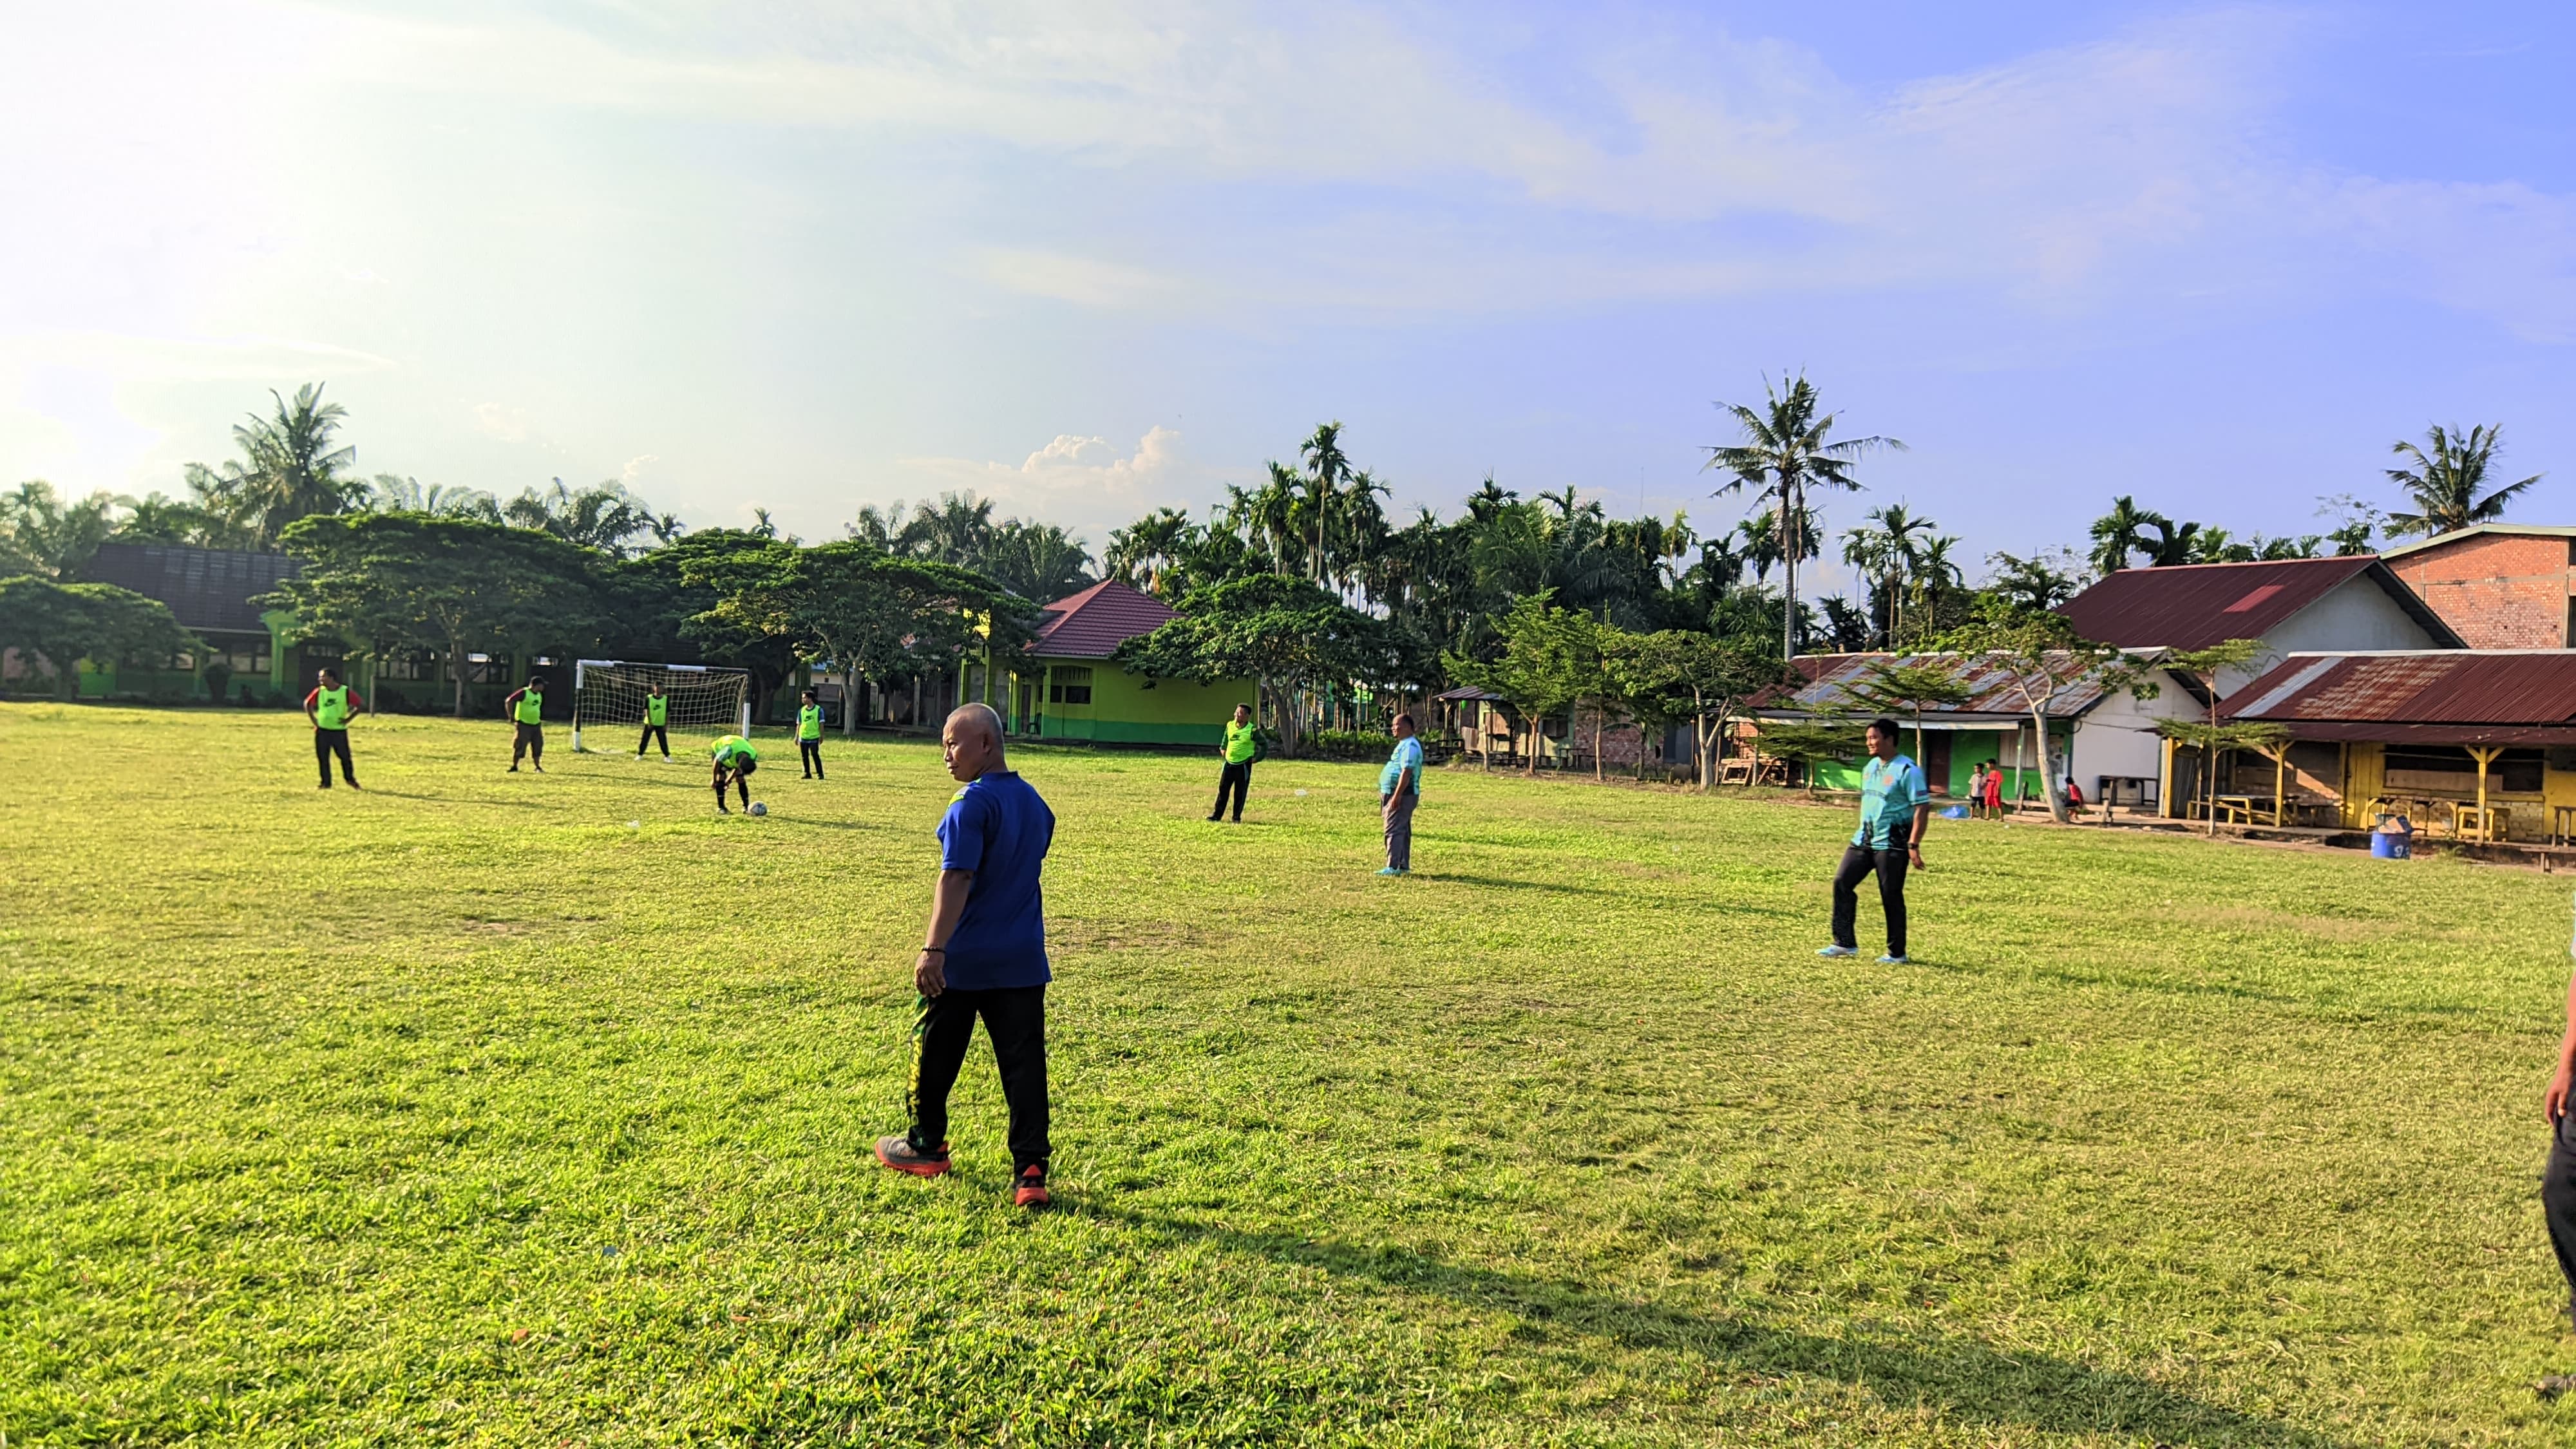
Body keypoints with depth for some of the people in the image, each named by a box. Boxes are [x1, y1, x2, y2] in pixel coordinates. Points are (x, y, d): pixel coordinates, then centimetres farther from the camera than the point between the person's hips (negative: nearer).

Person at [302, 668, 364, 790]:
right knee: (322, 757, 3)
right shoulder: (319, 691, 1)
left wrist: (349, 719, -10)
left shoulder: (346, 692, -9)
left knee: (345, 756, -1)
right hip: (322, 730, 3)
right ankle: (326, 783, 12)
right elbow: (308, 704, 16)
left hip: (339, 730, -3)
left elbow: (361, 706, -6)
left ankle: (351, 780, 16)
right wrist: (313, 719, 6)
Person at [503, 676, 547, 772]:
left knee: (538, 746, 8)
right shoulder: (524, 693, -14)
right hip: (524, 725, -7)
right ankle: (514, 767, 8)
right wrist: (511, 716, -13)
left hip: (536, 725, 7)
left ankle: (538, 767, 17)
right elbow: (509, 701, -14)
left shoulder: (539, 695, 10)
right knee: (520, 746, -3)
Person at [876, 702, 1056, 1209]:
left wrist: (932, 949, -27)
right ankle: (1030, 1171, -1)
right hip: (1022, 959, 6)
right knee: (1024, 1061, 4)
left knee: (935, 1050, 15)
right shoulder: (1035, 802, 9)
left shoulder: (972, 802, -15)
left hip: (963, 960, -6)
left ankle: (927, 1146, 31)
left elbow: (956, 878, -23)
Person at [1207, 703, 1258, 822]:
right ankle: (1217, 814, 12)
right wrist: (1223, 748, 16)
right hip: (1229, 762, 4)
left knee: (1240, 792, 2)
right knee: (1222, 789, 4)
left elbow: (1263, 744, -4)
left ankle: (1237, 817, 11)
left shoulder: (1252, 730, -13)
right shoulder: (1230, 725, 1)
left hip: (1244, 765, -4)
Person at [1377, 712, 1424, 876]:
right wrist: (1386, 795, 24)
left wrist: (1397, 796, -27)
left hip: (1403, 795, -11)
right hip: (1401, 795, 11)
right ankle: (1404, 866, 18)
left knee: (1394, 830, -11)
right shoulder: (1404, 745, 18)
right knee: (1402, 831, 13)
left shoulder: (1410, 746, -16)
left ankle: (1393, 867, -11)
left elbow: (1406, 772, -24)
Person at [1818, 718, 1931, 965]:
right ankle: (1844, 943, 7)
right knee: (1842, 882, 0)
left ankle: (1897, 954, 14)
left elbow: (1922, 808, -16)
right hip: (1864, 840, 8)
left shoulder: (1907, 770, -13)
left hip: (1892, 844, -8)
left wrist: (1913, 845, -21)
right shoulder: (1870, 767, 12)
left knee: (1891, 897, 0)